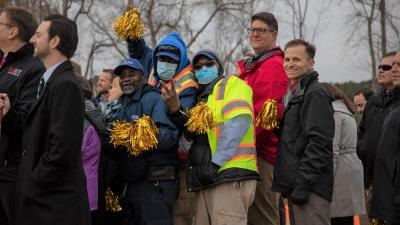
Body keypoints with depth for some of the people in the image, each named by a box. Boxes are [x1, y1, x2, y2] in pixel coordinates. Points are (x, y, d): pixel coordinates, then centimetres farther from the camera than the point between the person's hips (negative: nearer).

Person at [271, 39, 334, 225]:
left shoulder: (315, 93, -8)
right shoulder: (292, 94, 21)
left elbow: (318, 143, -17)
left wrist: (303, 184, -20)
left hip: (311, 188, -9)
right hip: (293, 185, 10)